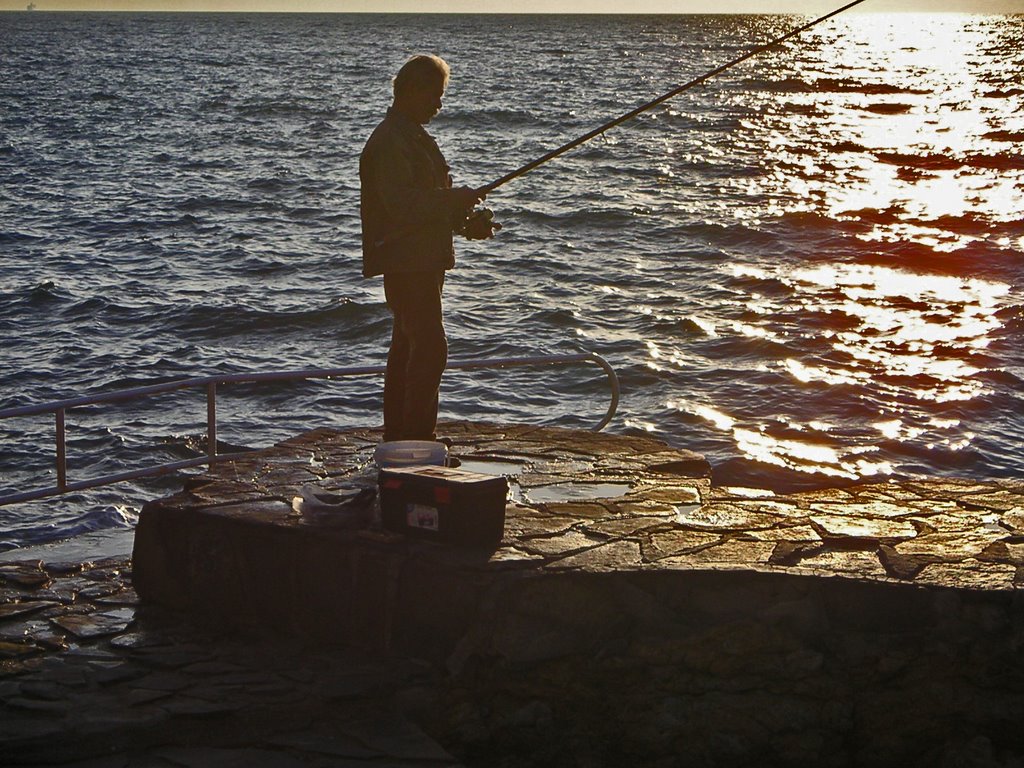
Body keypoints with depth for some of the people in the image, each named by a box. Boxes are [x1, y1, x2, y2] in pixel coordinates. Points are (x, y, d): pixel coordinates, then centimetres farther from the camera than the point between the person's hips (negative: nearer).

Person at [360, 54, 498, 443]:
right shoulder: (390, 141, -14)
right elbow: (401, 203, -24)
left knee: (408, 345, 13)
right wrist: (453, 199, -19)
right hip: (405, 260, -11)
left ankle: (397, 438, 19)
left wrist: (464, 220, 12)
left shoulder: (416, 138, 20)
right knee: (430, 345, -15)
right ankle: (418, 439, -15)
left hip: (424, 258, 11)